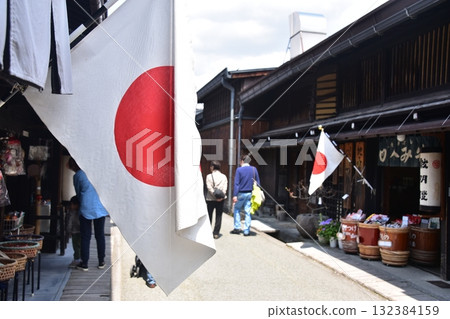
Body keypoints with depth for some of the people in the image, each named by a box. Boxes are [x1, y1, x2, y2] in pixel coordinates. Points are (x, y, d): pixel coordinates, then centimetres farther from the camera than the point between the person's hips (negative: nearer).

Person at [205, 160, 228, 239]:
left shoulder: (209, 176, -3)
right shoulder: (223, 176, 5)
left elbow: (209, 187, -13)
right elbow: (225, 187, -6)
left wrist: (215, 195, -14)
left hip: (210, 199, -2)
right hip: (221, 199, 2)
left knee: (209, 216, 10)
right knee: (218, 216, 6)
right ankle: (216, 233, 4)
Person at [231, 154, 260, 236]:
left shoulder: (239, 170, -7)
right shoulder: (254, 169, 4)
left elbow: (236, 183, -10)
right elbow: (257, 182, 8)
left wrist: (235, 195, -10)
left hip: (241, 193, -3)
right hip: (250, 194, 3)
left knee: (237, 209, 14)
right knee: (248, 212, 5)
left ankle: (237, 228, 11)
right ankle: (246, 231, 6)